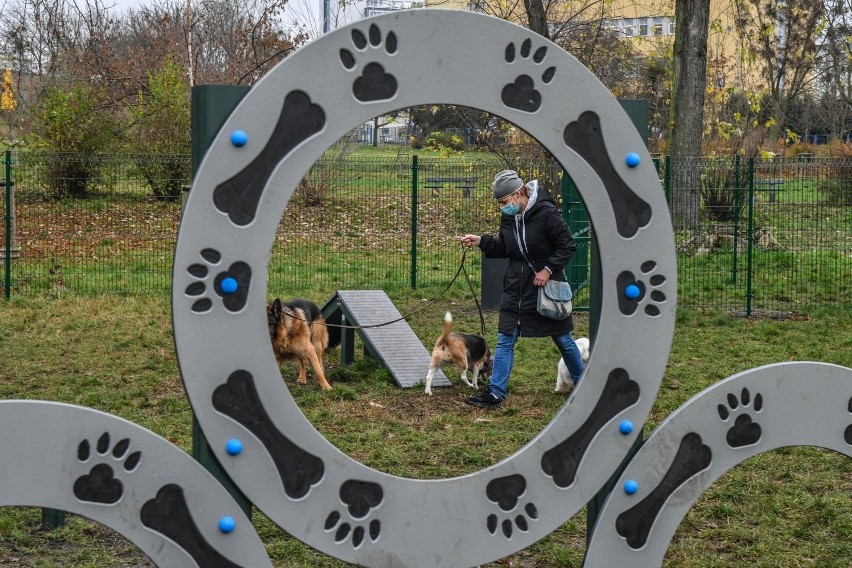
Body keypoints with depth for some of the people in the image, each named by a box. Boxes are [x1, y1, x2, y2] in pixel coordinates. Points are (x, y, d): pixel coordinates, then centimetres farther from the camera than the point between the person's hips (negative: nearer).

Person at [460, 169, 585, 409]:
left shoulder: (545, 213, -18)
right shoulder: (509, 217, 1)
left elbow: (568, 245, -13)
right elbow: (503, 249, 11)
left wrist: (549, 269, -19)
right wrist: (481, 242, -4)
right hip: (517, 288, 5)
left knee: (563, 339, 10)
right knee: (504, 340, -1)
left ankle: (582, 385, 28)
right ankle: (495, 393, 2)